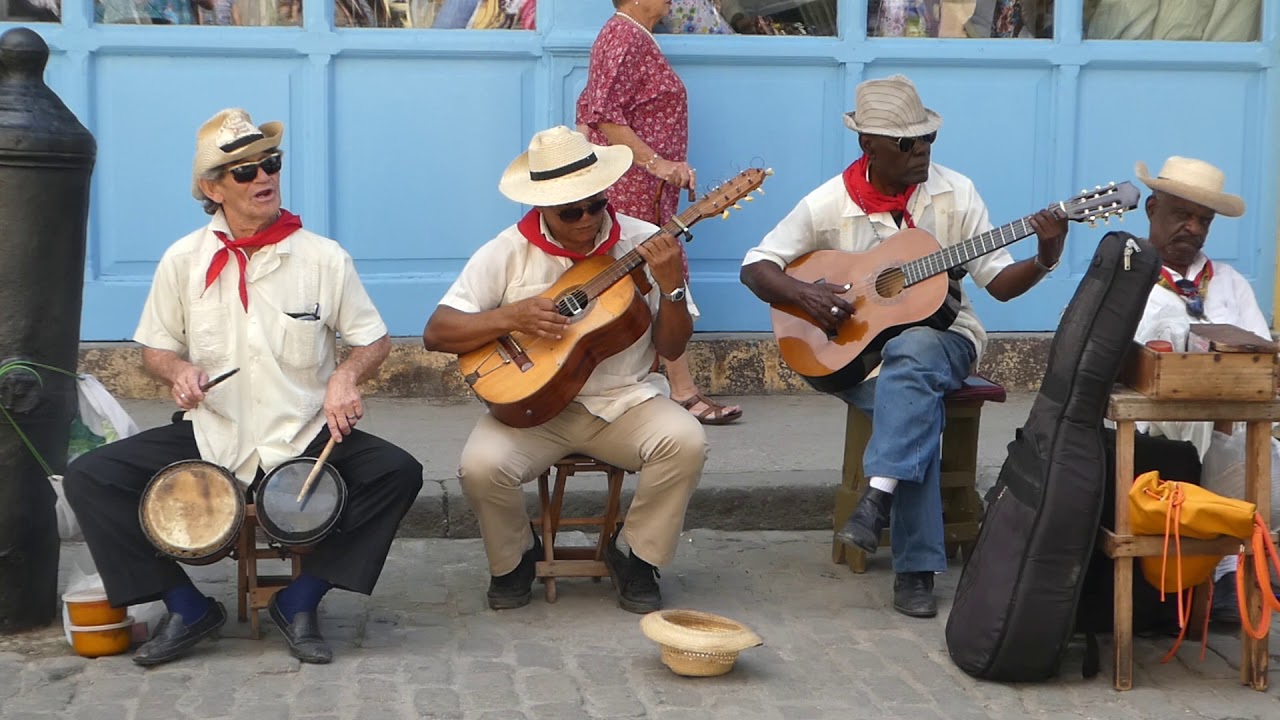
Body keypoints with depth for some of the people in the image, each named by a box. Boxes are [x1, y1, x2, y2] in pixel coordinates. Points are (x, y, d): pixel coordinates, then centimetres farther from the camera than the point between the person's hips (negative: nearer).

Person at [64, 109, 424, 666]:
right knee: (89, 478, -16)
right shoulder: (183, 260, 0)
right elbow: (154, 348, 10)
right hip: (208, 437, 1)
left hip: (307, 438, 0)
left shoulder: (323, 258, -3)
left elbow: (373, 340, 6)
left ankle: (300, 601, -6)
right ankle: (187, 608, 0)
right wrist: (178, 370, -13)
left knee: (397, 473, -25)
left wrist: (346, 375, -16)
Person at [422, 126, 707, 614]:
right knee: (482, 465, -28)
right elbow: (436, 333, -5)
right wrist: (509, 318, -20)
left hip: (625, 399, 1)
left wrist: (670, 287, -18)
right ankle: (515, 559, 6)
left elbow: (672, 349, 0)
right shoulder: (508, 253, -3)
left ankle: (634, 556, -1)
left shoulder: (643, 245, -1)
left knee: (685, 442, -28)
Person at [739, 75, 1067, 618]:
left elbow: (998, 282, 0)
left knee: (911, 355, -38)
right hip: (857, 348, -1)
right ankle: (916, 569, -32)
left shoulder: (954, 193, 0)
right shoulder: (830, 204, -3)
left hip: (940, 335, 1)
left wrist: (1045, 260, -20)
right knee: (917, 406, -33)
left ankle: (879, 494, -42)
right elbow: (755, 266, 0)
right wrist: (803, 294, -18)